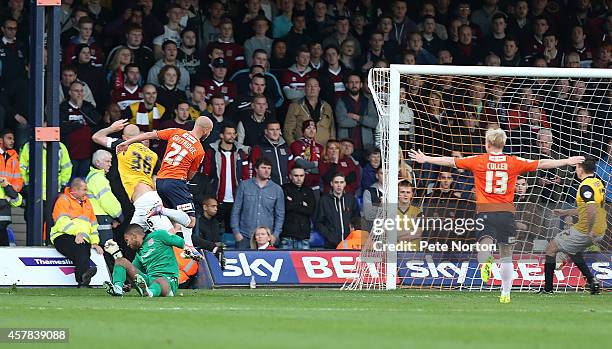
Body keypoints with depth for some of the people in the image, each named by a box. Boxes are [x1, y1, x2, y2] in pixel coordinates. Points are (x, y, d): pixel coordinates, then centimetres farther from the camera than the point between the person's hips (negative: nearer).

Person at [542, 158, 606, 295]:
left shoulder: (586, 186, -18)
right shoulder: (598, 183, 12)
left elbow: (592, 210, -32)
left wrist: (589, 231, -27)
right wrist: (566, 212, 28)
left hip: (584, 232, -9)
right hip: (599, 232, 9)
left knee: (551, 248, 5)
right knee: (573, 251, 33)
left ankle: (548, 288, 6)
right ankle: (591, 280, 19)